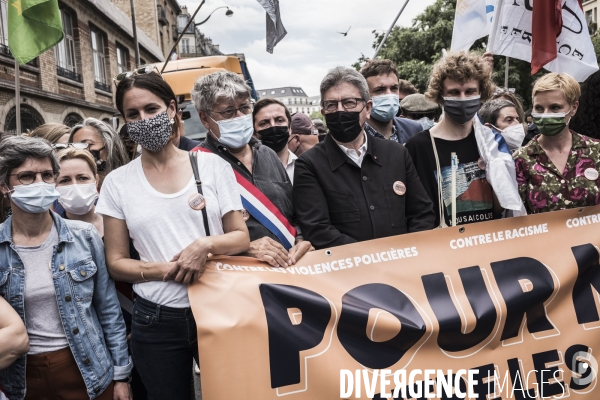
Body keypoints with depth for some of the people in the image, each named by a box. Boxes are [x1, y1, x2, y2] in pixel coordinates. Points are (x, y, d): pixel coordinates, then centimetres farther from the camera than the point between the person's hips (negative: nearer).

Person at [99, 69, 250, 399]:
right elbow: (116, 263, 2)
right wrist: (163, 269, -15)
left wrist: (206, 245, -19)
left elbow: (241, 237, 1)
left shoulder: (212, 165, -2)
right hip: (157, 320, 0)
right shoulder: (117, 182, 0)